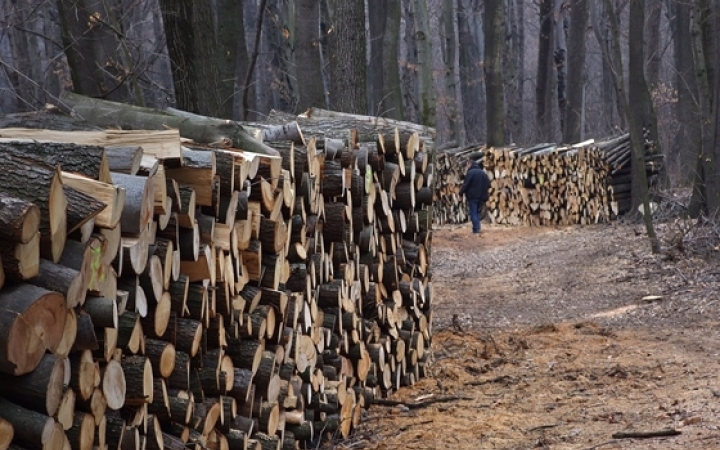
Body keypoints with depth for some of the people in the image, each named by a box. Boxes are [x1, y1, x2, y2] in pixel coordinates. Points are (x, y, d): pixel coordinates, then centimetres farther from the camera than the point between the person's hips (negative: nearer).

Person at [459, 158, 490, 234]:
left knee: (473, 213, -3)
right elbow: (488, 184, 14)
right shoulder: (483, 173, 13)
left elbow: (466, 184, -16)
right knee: (478, 213, 15)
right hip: (481, 197, 7)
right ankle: (477, 228, 13)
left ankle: (476, 229, -8)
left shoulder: (470, 172, -11)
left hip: (473, 196, -7)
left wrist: (461, 192, -5)